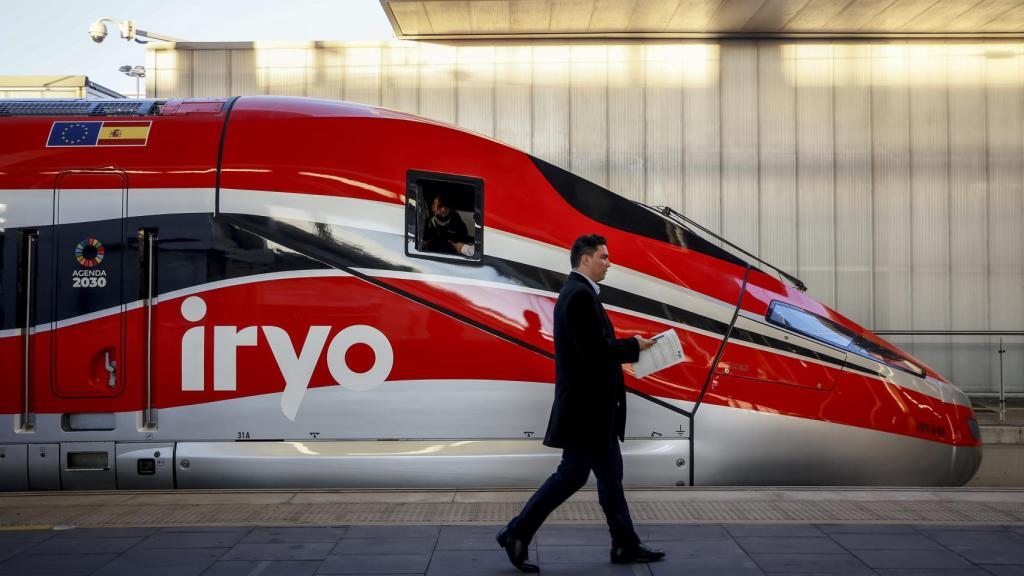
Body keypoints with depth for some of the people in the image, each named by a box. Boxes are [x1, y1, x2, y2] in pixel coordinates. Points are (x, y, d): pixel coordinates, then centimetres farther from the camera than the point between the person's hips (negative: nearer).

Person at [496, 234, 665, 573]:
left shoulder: (577, 292, 15)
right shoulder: (580, 295, -18)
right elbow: (595, 350, -25)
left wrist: (626, 348, 6)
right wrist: (634, 347, -12)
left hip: (593, 405, 11)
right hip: (586, 405, -11)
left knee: (610, 474, 12)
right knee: (573, 474, -4)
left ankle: (625, 545, 18)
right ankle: (517, 534, 4)